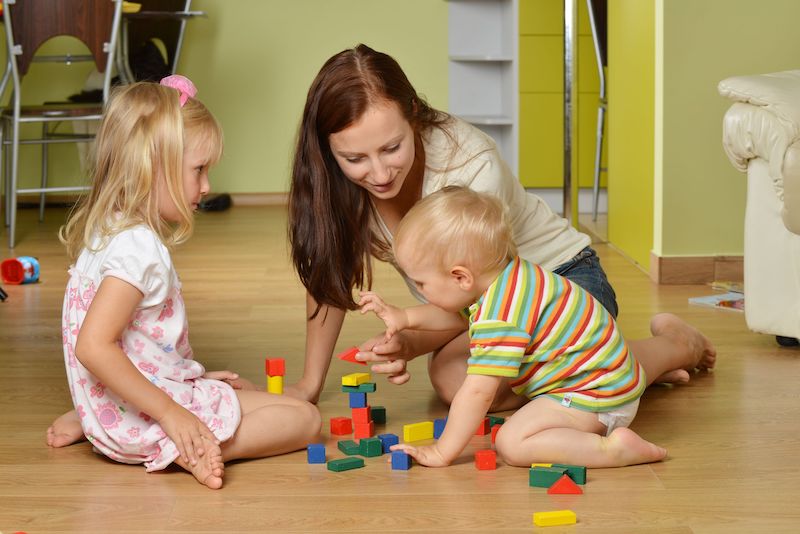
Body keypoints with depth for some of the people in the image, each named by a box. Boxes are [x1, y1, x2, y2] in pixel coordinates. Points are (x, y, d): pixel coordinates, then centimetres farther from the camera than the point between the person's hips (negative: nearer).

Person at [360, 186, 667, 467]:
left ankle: (616, 449, -22)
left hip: (594, 396, -11)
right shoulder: (505, 278, 2)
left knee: (512, 443, -23)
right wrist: (404, 317, 13)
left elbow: (478, 392, -29)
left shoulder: (500, 317, -29)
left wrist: (441, 452, -22)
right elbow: (459, 316, 24)